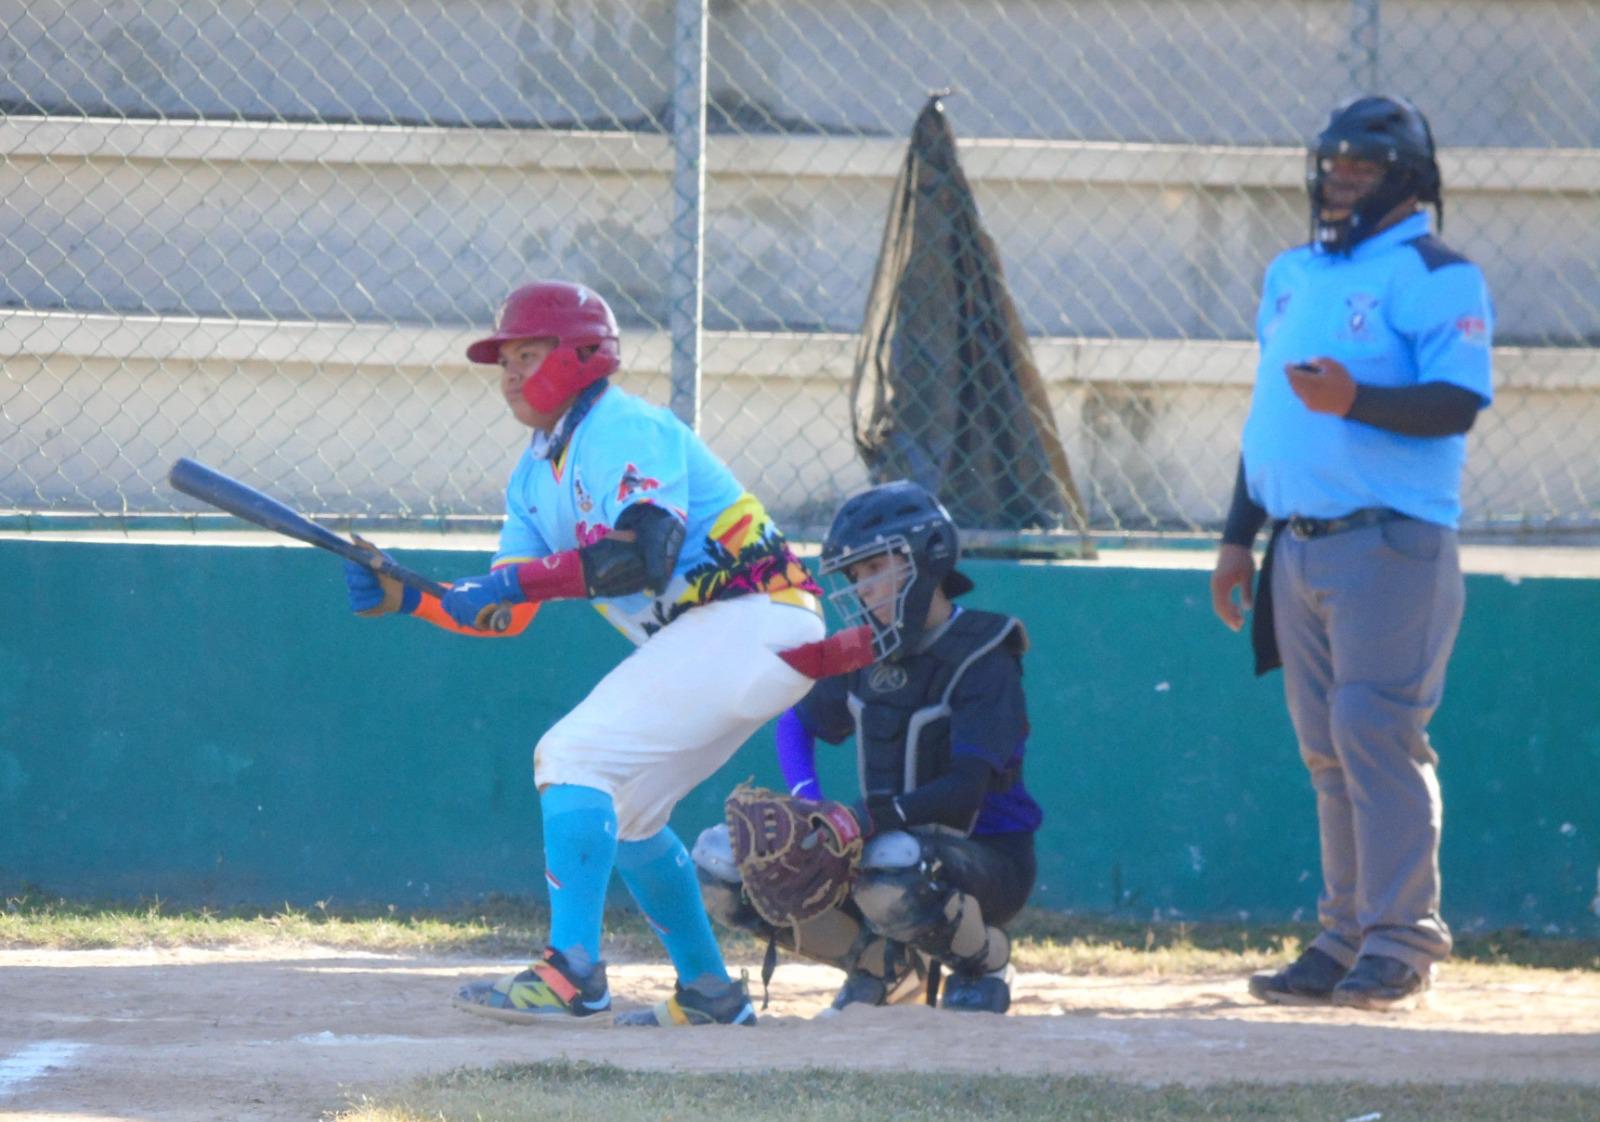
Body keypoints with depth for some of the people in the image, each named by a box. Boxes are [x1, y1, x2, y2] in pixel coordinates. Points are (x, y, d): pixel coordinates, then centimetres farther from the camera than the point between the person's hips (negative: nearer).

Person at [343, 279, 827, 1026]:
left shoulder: (624, 428, -13)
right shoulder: (536, 473, 16)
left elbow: (644, 554, -27)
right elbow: (505, 614, 13)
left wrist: (522, 580, -28)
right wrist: (407, 599, -1)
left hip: (745, 622, -10)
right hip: (696, 639, 10)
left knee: (576, 754, -17)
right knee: (619, 809, 18)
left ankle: (572, 972, -21)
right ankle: (709, 993, 24)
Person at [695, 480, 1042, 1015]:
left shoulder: (982, 663, -16)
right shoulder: (869, 652, 5)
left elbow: (966, 792, -27)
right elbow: (797, 724, 18)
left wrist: (864, 819, -39)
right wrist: (808, 801, -3)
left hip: (987, 859, -7)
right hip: (878, 845, 7)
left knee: (891, 869, -42)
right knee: (721, 857, -9)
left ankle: (986, 962, -8)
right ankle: (883, 963, 5)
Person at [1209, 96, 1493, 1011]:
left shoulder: (1434, 275, -5)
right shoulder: (1294, 274, 20)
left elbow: (1460, 402, -16)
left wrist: (1356, 400, -31)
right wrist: (1240, 536, 20)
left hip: (1390, 542, -8)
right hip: (1301, 547, 8)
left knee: (1376, 731, -14)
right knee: (1329, 751, 9)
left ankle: (1401, 941, -12)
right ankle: (1349, 938, 14)